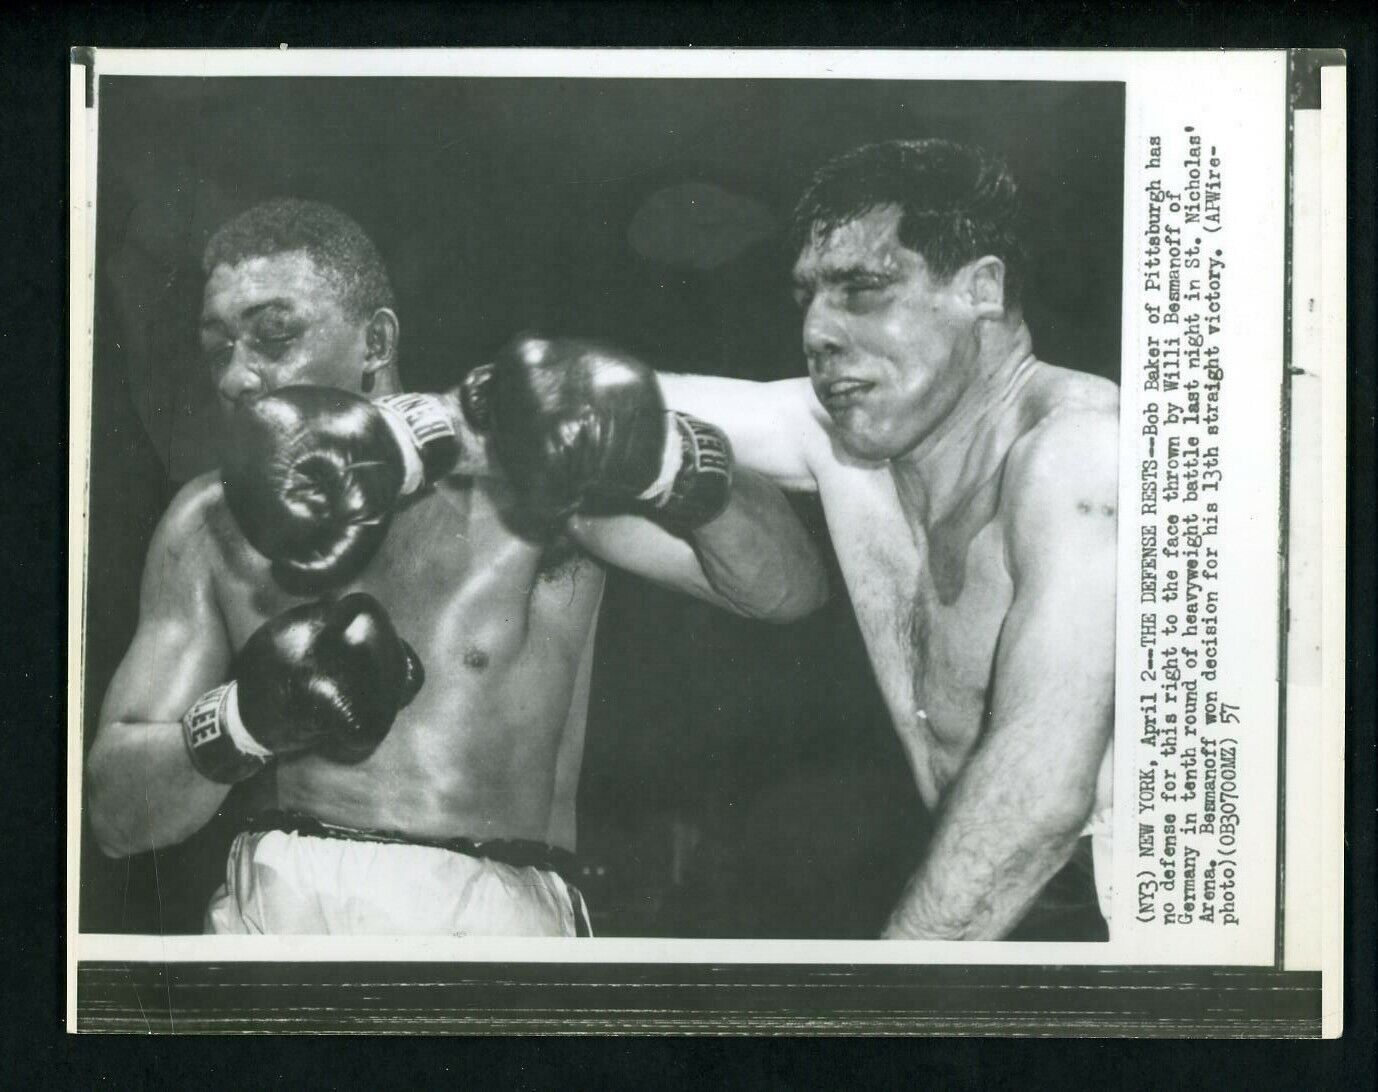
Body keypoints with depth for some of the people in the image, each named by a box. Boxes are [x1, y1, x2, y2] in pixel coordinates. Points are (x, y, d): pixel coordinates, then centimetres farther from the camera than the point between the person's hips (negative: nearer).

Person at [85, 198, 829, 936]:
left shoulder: (520, 469, -1)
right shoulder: (210, 528, 8)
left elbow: (788, 586, -7)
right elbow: (114, 814, 7)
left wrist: (656, 457, -25)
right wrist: (245, 720, -12)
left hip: (491, 909, -2)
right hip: (275, 906, 2)